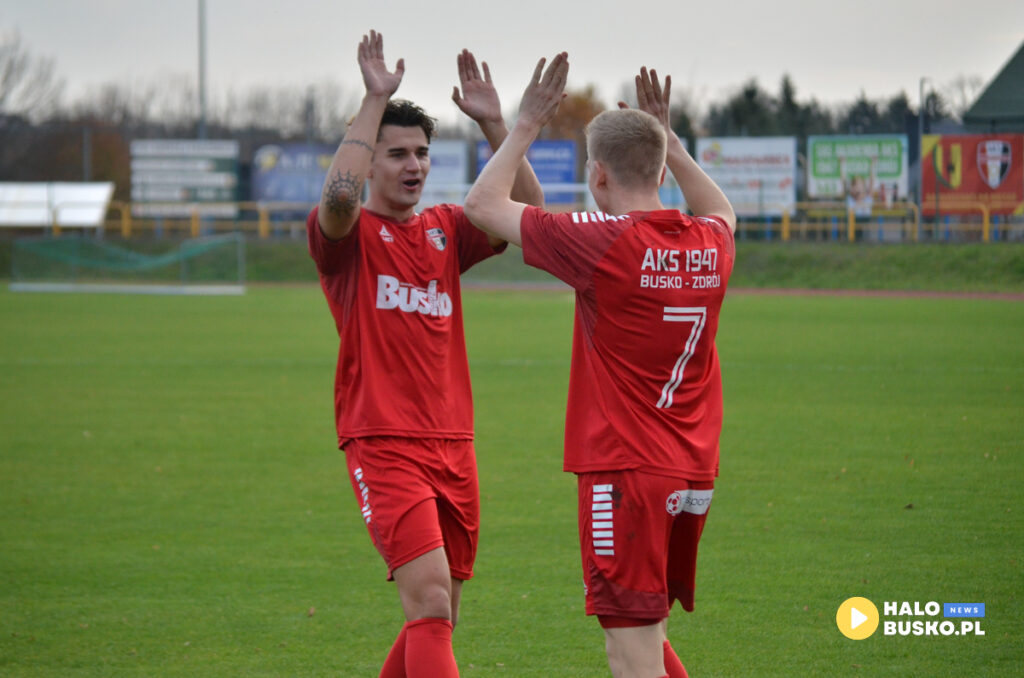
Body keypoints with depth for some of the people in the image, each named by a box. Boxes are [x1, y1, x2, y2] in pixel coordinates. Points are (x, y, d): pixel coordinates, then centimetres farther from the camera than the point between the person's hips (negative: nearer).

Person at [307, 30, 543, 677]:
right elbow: (341, 192, -25)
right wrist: (375, 101, -19)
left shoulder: (446, 231, 14)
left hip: (453, 444, 6)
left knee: (435, 621, 12)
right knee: (430, 606, -19)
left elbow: (527, 211, 3)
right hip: (384, 446, -6)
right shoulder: (347, 235, -2)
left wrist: (494, 123, -5)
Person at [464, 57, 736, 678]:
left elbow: (484, 204, -2)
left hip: (623, 470, -7)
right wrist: (669, 140, 33)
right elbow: (722, 212, 34)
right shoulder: (710, 244, 5)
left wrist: (526, 126, 9)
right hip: (694, 477, 7)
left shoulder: (605, 242, -13)